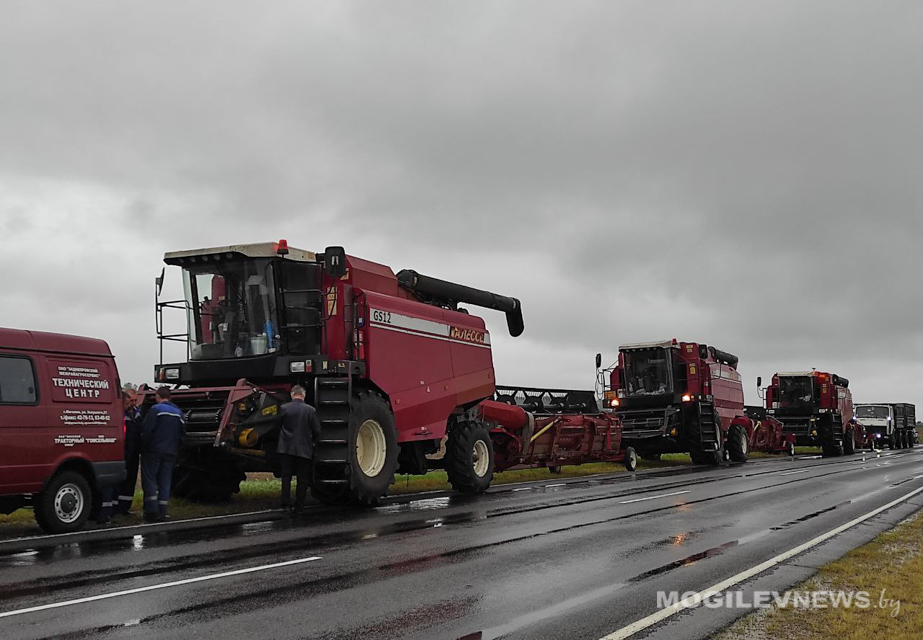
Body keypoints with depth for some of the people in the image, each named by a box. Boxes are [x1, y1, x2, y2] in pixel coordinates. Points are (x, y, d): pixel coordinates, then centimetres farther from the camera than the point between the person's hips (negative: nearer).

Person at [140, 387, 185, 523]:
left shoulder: (156, 409, -8)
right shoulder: (178, 412, 12)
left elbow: (146, 429, -15)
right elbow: (183, 431, 12)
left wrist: (144, 446, -4)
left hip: (153, 450, -5)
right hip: (171, 452, 5)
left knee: (149, 479, 2)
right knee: (165, 482, 9)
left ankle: (152, 510, -6)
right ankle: (162, 512, 7)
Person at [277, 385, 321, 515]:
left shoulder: (284, 408, -6)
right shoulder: (310, 410, -7)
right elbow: (317, 431, -2)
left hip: (286, 449, 1)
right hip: (304, 449, 0)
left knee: (286, 477, 9)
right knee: (302, 479, 8)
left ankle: (286, 505, 4)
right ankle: (299, 507, 9)